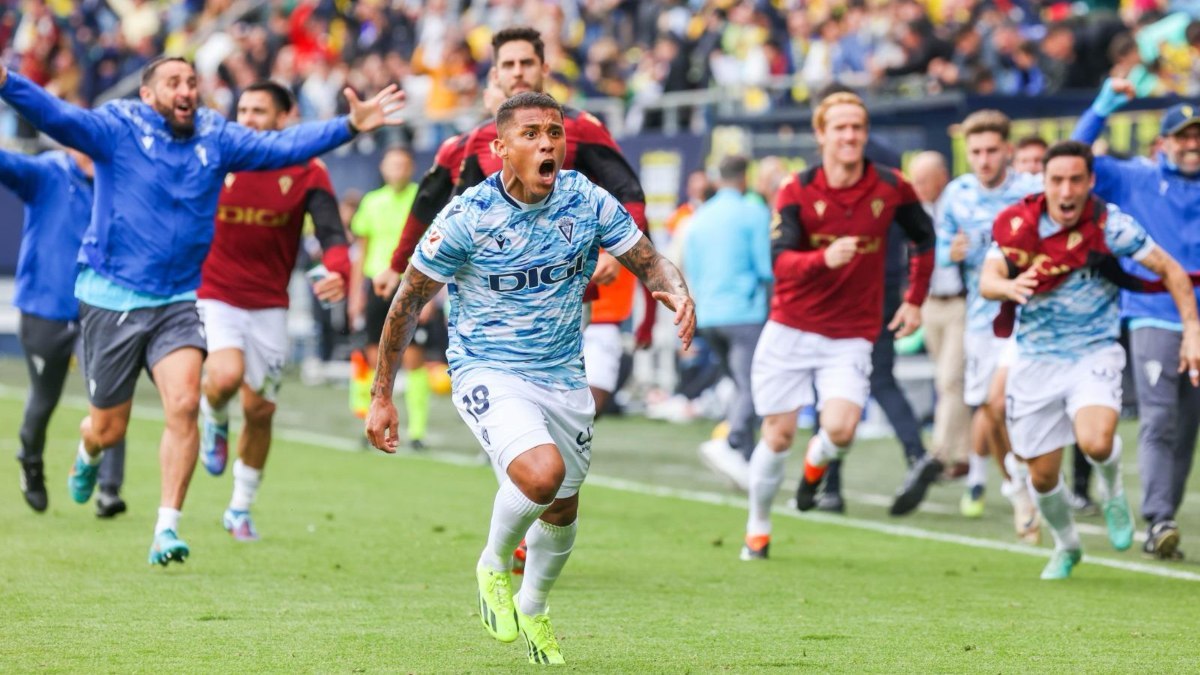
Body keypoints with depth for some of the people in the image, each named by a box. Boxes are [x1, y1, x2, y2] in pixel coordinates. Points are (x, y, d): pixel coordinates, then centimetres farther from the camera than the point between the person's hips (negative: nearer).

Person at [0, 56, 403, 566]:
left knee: (184, 405, -19)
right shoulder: (118, 130, -8)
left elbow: (284, 146, 5)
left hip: (178, 301, 3)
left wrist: (350, 125, -5)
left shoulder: (216, 139, 5)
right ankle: (87, 453, 47)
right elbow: (57, 117, -22)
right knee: (108, 430, 7)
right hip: (111, 297, -2)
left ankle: (167, 528, -10)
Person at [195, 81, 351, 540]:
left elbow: (331, 232, -16)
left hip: (269, 305, 1)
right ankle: (214, 423, 9)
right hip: (215, 295, -1)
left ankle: (241, 509, 27)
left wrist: (338, 272, -37)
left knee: (259, 410, 6)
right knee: (227, 374, -29)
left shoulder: (305, 173, -6)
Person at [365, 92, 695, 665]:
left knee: (561, 511, 14)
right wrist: (381, 396, -5)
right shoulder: (467, 217, -16)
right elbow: (409, 300, -7)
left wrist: (676, 293, -22)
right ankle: (494, 568, 0)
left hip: (563, 379, 5)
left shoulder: (587, 201, -7)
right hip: (487, 374, -5)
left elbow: (647, 261, 3)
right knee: (542, 472, -30)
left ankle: (532, 610, 44)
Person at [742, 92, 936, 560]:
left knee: (840, 430, -20)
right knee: (778, 435, 4)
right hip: (790, 330, 0)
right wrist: (824, 259, -39)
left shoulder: (890, 188, -4)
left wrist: (915, 300, 14)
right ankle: (758, 526, 27)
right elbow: (780, 262, -20)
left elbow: (924, 236, 15)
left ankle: (816, 463, 17)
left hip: (852, 335, 0)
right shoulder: (797, 191, -9)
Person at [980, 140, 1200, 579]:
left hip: (1094, 350, -2)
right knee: (1042, 476, 6)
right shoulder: (1017, 223, -8)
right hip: (1036, 358, 2)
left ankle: (1112, 492, 7)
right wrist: (1009, 286, -42)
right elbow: (987, 281, -19)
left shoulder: (1109, 224, -13)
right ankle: (1066, 546, 37)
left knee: (1095, 442, -29)